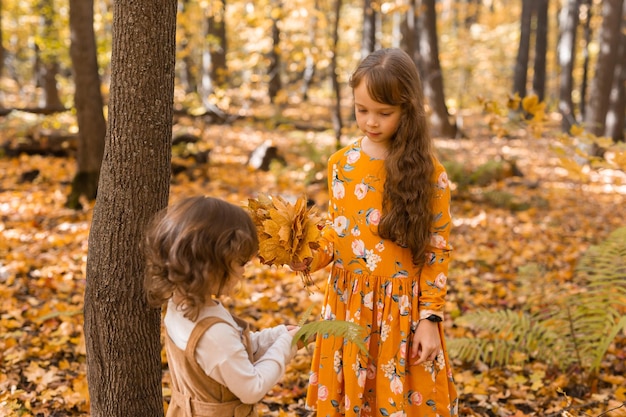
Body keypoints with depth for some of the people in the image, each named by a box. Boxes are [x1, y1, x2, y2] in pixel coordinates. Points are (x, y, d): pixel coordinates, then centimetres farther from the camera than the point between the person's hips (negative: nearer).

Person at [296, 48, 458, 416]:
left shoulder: (428, 171, -9)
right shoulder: (341, 163, 1)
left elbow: (438, 251, -6)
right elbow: (336, 231, 9)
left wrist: (429, 319, -8)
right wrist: (310, 258, -10)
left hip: (403, 310, -3)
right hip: (348, 306, 3)